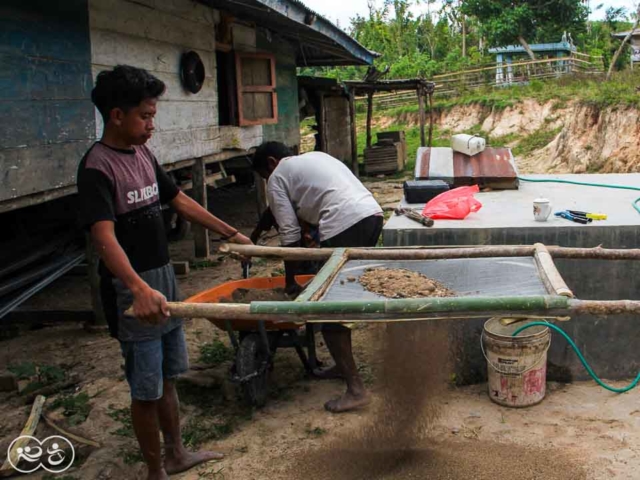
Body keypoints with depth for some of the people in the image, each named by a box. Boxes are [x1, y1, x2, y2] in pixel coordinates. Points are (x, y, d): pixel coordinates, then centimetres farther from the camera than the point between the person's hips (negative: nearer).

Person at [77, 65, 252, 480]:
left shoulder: (144, 155, 7)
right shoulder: (98, 166, -18)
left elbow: (180, 201, 17)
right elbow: (104, 236, -31)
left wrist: (230, 233, 20)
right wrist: (139, 289, -46)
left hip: (163, 280, 8)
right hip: (133, 293, -8)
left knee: (168, 377, 20)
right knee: (147, 390, 5)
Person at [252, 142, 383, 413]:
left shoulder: (278, 177, 10)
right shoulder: (316, 156, 32)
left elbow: (290, 234, 4)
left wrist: (290, 282, 12)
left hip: (345, 226, -9)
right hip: (372, 213, 9)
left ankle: (355, 388, 0)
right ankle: (343, 364, 33)